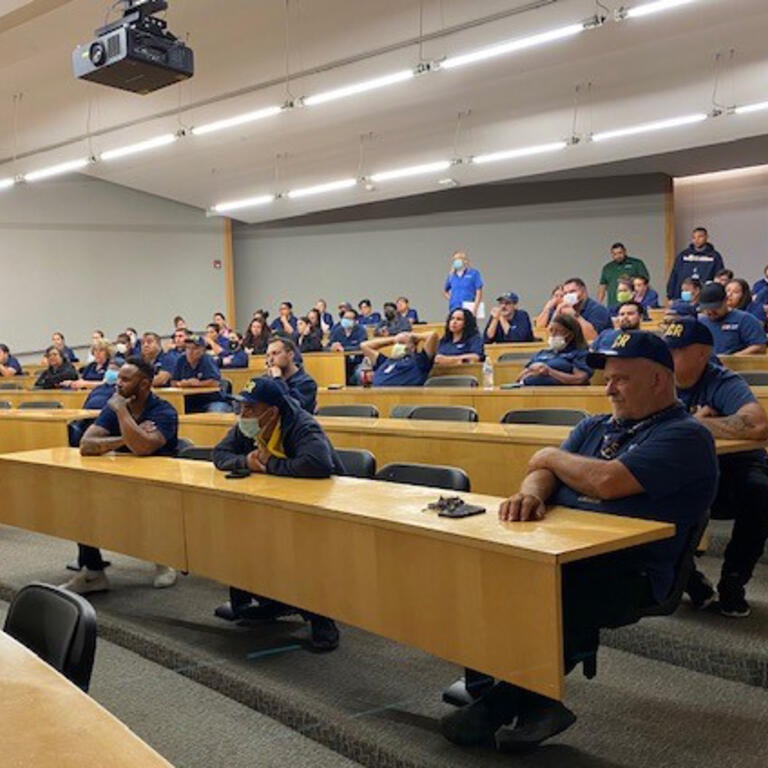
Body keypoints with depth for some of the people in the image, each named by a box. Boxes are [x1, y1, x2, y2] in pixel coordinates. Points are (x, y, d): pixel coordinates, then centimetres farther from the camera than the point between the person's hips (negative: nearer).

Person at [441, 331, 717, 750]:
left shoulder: (685, 435, -1)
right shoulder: (594, 428, 25)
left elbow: (608, 482, -14)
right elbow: (544, 472, 12)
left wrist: (553, 457, 4)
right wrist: (531, 492, -13)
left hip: (629, 573, -7)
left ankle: (501, 706, -15)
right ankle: (534, 704, -15)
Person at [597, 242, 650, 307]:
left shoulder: (637, 263, 7)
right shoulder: (607, 268, 18)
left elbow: (646, 279, 1)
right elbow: (602, 286, 18)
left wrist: (631, 280, -15)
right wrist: (599, 304, 8)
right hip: (613, 305, 3)